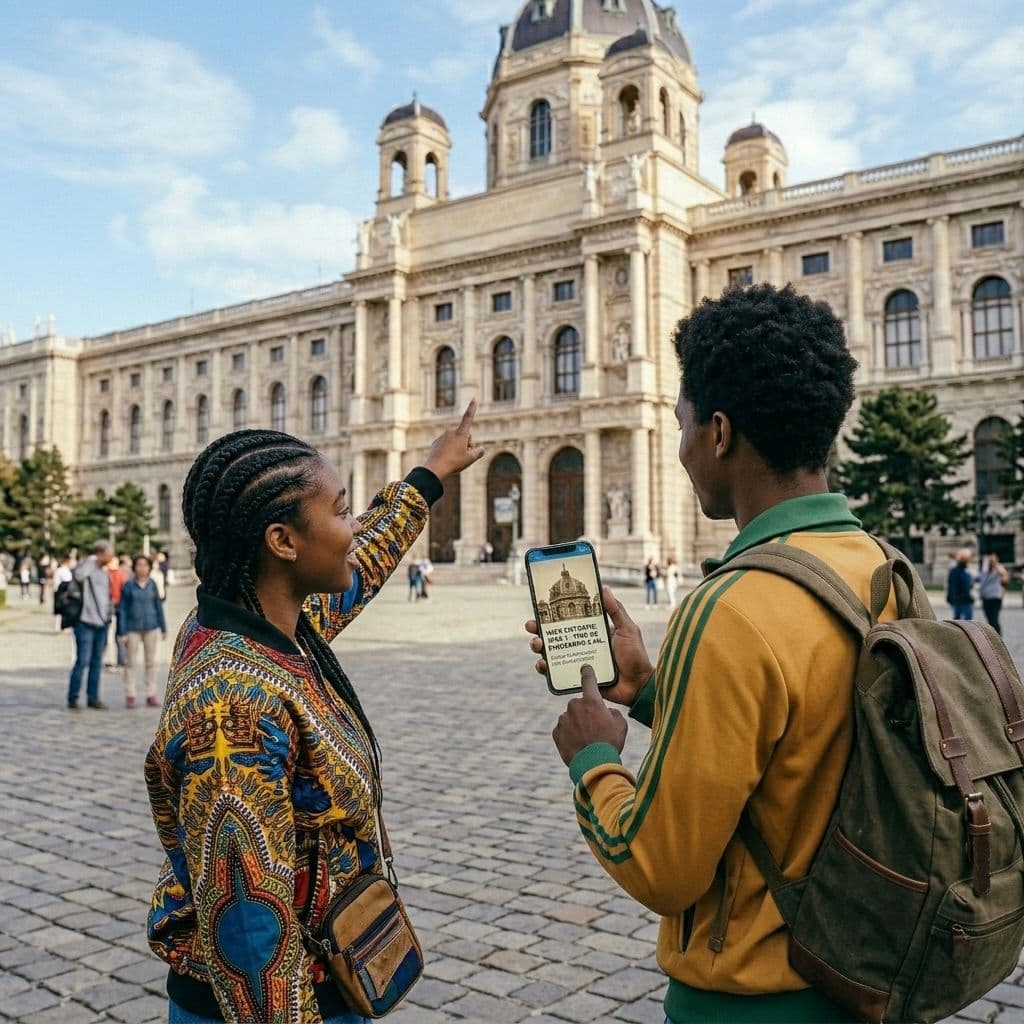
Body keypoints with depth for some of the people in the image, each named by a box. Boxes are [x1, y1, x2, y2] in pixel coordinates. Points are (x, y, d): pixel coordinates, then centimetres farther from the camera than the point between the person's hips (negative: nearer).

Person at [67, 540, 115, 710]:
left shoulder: (105, 574, 16)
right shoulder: (87, 568, -8)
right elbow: (77, 574, -32)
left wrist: (109, 614, 16)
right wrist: (91, 560, -20)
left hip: (101, 624, 8)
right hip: (86, 623, -8)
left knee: (97, 663, 11)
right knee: (82, 661, -8)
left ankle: (93, 697, 19)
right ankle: (73, 698, 1)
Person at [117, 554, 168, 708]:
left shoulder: (152, 584, 3)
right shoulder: (128, 586, -5)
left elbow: (158, 606, 8)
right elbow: (122, 609, -3)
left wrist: (163, 628, 8)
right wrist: (122, 632, -7)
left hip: (150, 627, 3)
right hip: (132, 628, -2)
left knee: (151, 661, 7)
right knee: (131, 662, 3)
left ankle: (151, 695, 14)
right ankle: (130, 695, 10)